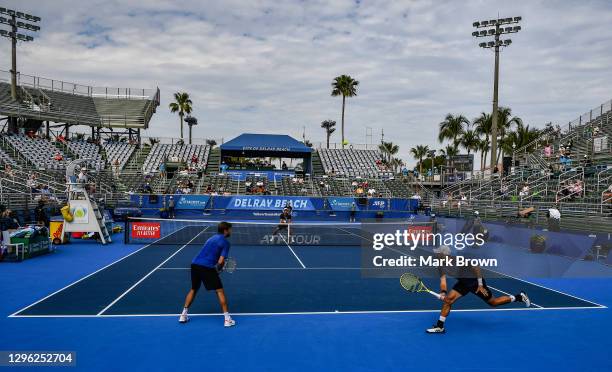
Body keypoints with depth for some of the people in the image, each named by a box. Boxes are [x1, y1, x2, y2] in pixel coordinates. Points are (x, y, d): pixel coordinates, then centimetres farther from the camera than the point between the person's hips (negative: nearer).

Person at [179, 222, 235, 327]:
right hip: (207, 267, -7)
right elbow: (221, 261, -8)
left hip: (195, 264, 7)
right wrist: (218, 269, 12)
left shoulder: (211, 238, 24)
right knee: (220, 291, 4)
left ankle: (184, 315, 27)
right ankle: (227, 319, 3)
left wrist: (217, 267, 23)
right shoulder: (225, 242, 1)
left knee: (193, 289, 26)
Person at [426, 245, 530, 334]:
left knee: (493, 303, 6)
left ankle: (519, 297, 25)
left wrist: (480, 285, -22)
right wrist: (443, 293, -32)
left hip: (475, 281, -6)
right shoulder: (441, 267, -12)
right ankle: (440, 326, 0)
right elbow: (443, 281, -11)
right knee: (448, 300, -8)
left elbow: (476, 268, -25)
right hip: (463, 282, 6)